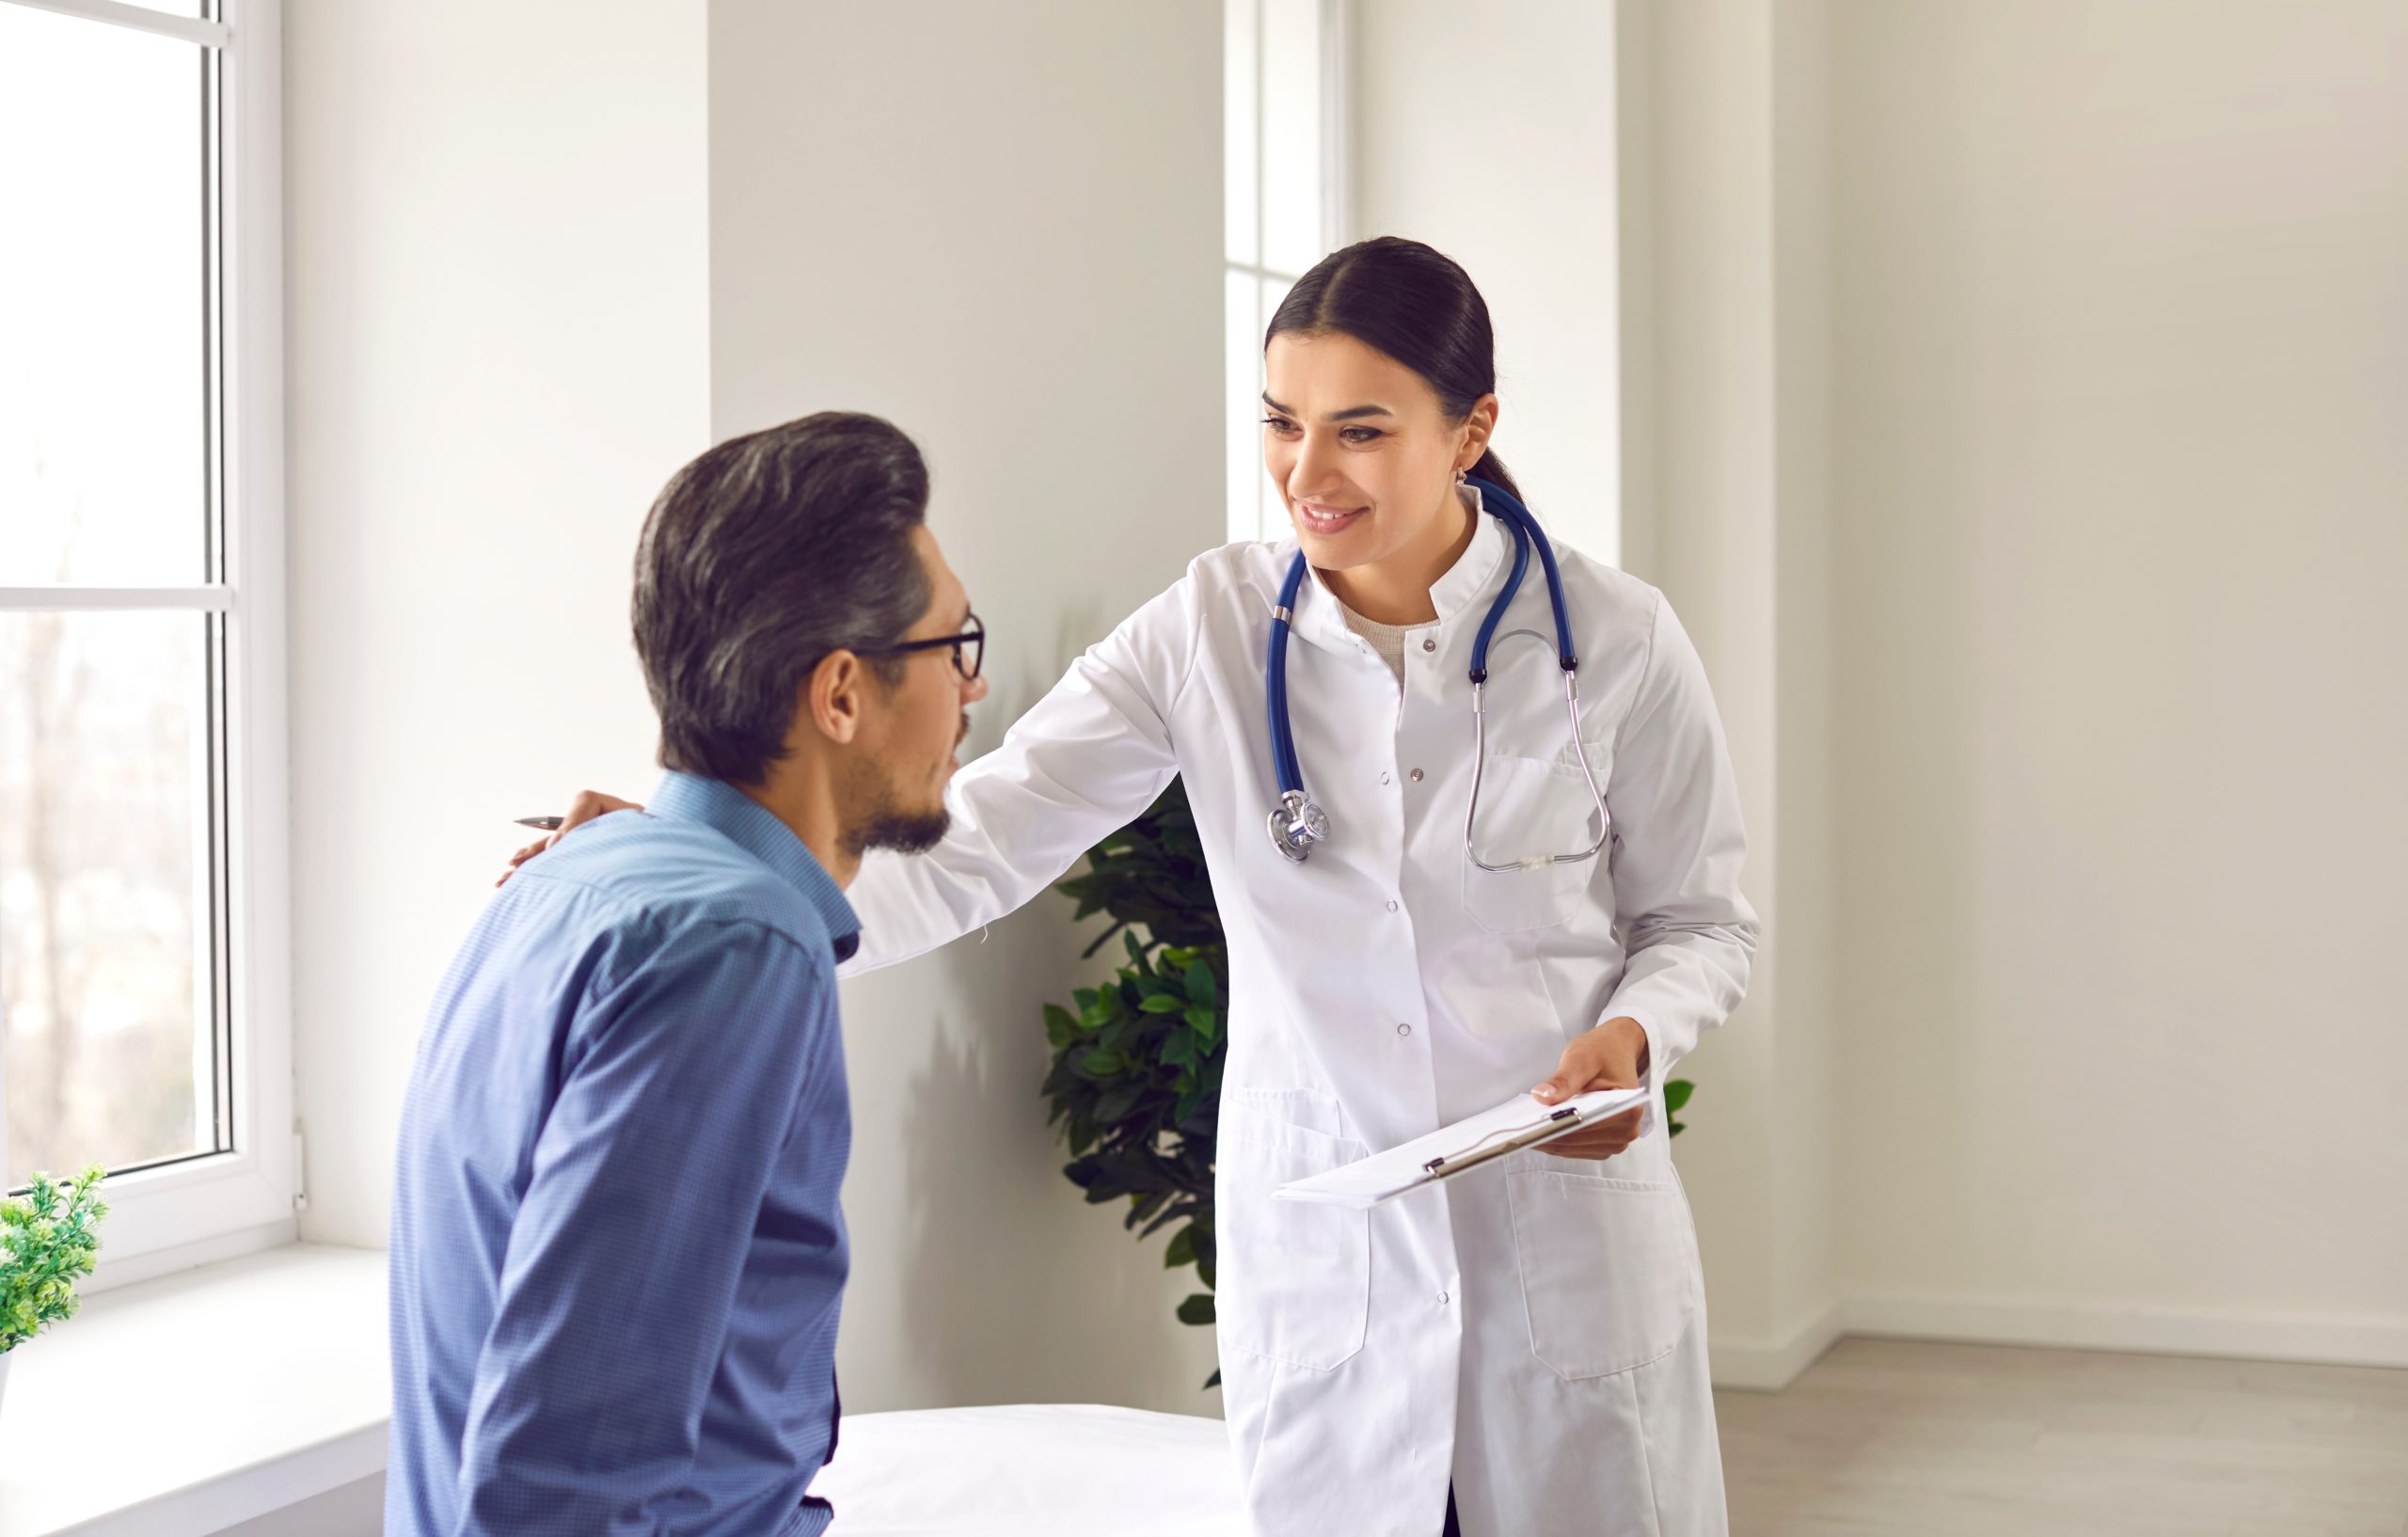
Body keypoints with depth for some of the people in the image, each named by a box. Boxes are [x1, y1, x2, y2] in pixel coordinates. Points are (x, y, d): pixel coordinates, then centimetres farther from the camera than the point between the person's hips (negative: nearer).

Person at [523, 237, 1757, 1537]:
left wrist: (1633, 1035, -17)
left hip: (1572, 1259, -1)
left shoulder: (1616, 641, -7)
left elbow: (1700, 923, 5)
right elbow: (969, 850, -10)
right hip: (1318, 1269, 1)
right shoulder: (1211, 629, -5)